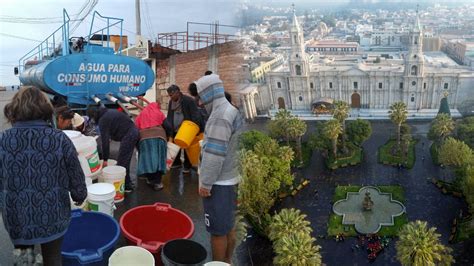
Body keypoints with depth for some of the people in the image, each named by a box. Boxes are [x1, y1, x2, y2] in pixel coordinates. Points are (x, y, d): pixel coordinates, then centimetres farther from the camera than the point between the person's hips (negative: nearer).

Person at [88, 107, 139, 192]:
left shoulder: (103, 120, -10)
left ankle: (126, 186, 3)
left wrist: (105, 159, -7)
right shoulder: (109, 112, 18)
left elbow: (105, 141, -12)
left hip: (128, 136, -10)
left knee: (121, 162, -3)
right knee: (125, 160, 19)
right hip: (134, 131, 10)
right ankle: (128, 183, 27)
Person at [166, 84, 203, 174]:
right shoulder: (171, 102, 6)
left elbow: (195, 115, -16)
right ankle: (176, 162, 30)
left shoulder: (188, 100, -15)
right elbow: (169, 116, 15)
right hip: (175, 130, 6)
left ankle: (187, 166, 15)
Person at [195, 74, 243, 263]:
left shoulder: (220, 116, -19)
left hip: (219, 183, -10)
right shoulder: (231, 111, 12)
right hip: (228, 179, 10)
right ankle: (227, 261, 30)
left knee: (218, 230, 1)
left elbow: (215, 154, -23)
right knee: (228, 227, 18)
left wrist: (205, 183, -18)